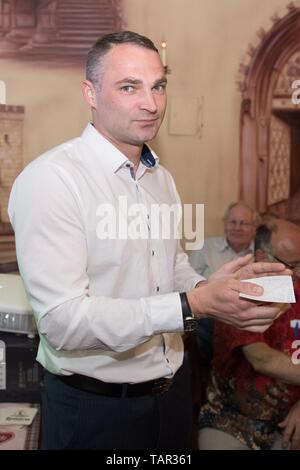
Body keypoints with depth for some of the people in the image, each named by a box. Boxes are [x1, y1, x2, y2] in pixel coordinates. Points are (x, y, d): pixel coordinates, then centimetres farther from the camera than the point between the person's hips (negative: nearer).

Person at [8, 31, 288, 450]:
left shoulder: (162, 179, 7)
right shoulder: (49, 179, -20)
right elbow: (62, 321, -26)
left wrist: (217, 286, -9)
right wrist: (193, 305, -30)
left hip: (173, 392, 7)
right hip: (95, 409, -7)